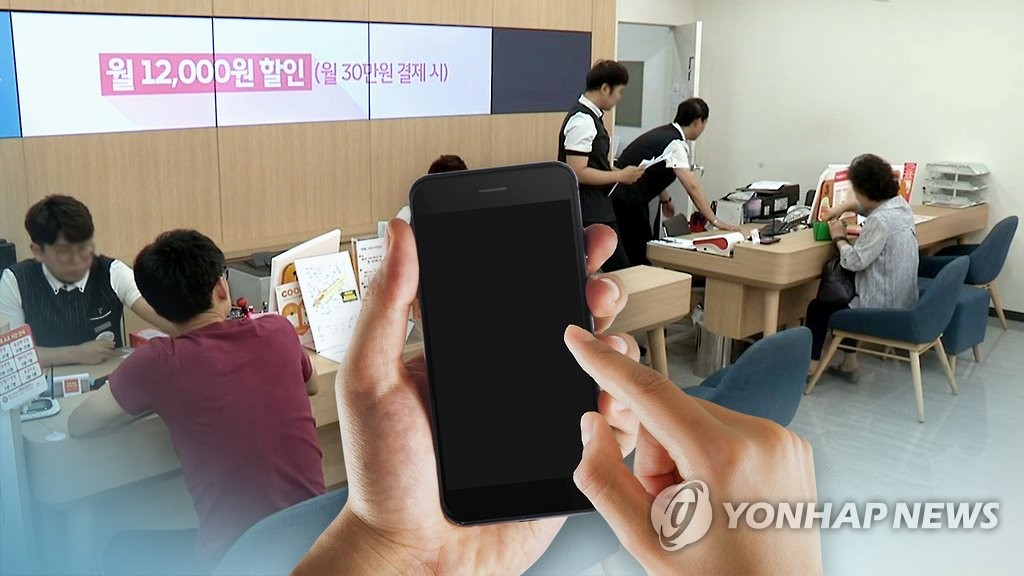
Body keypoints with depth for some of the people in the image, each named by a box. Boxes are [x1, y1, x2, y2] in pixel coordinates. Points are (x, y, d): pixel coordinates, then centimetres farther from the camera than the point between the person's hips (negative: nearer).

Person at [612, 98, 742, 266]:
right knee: (639, 259, -4)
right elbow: (692, 187, -22)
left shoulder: (663, 133, 10)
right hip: (627, 203, -9)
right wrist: (715, 221, -19)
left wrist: (665, 199, 28)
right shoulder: (675, 144, -18)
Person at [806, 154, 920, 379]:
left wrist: (839, 238, -6)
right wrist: (842, 208, 9)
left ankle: (809, 367, 17)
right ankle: (849, 363, 29)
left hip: (882, 308, -9)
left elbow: (854, 261, -22)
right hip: (902, 302, 9)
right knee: (842, 297, 32)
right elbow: (868, 204, 23)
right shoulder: (900, 203, 3)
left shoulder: (880, 221, -26)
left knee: (818, 307, 10)